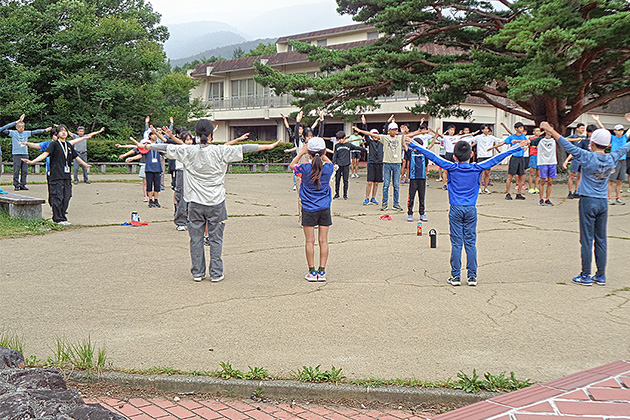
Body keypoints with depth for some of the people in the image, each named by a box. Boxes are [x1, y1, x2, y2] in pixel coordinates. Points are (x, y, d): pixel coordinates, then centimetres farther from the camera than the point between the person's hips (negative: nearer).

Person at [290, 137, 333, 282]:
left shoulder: (304, 168, -11)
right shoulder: (328, 167, -5)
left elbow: (292, 165, 12)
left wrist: (301, 153, 15)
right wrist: (322, 155, 18)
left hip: (308, 209, -2)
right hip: (324, 209, 2)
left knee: (310, 241, 3)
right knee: (323, 240, 5)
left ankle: (312, 272, 5)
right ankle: (322, 272, 7)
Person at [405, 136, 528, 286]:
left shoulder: (452, 168, -4)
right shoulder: (477, 168, -2)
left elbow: (432, 156, -1)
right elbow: (497, 159, 5)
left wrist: (413, 144, 5)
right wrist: (518, 146, 13)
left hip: (455, 210, -1)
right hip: (471, 209, 1)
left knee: (456, 243, 2)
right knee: (471, 243, 5)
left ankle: (455, 276, 4)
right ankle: (472, 276, 8)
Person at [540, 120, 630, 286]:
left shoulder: (587, 157, -15)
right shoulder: (612, 159, 0)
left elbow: (568, 146, -15)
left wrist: (551, 130, -10)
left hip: (588, 202, -5)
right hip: (603, 203, 5)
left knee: (587, 239, 0)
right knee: (601, 240, 10)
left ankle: (586, 276, 3)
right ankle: (601, 276, 15)